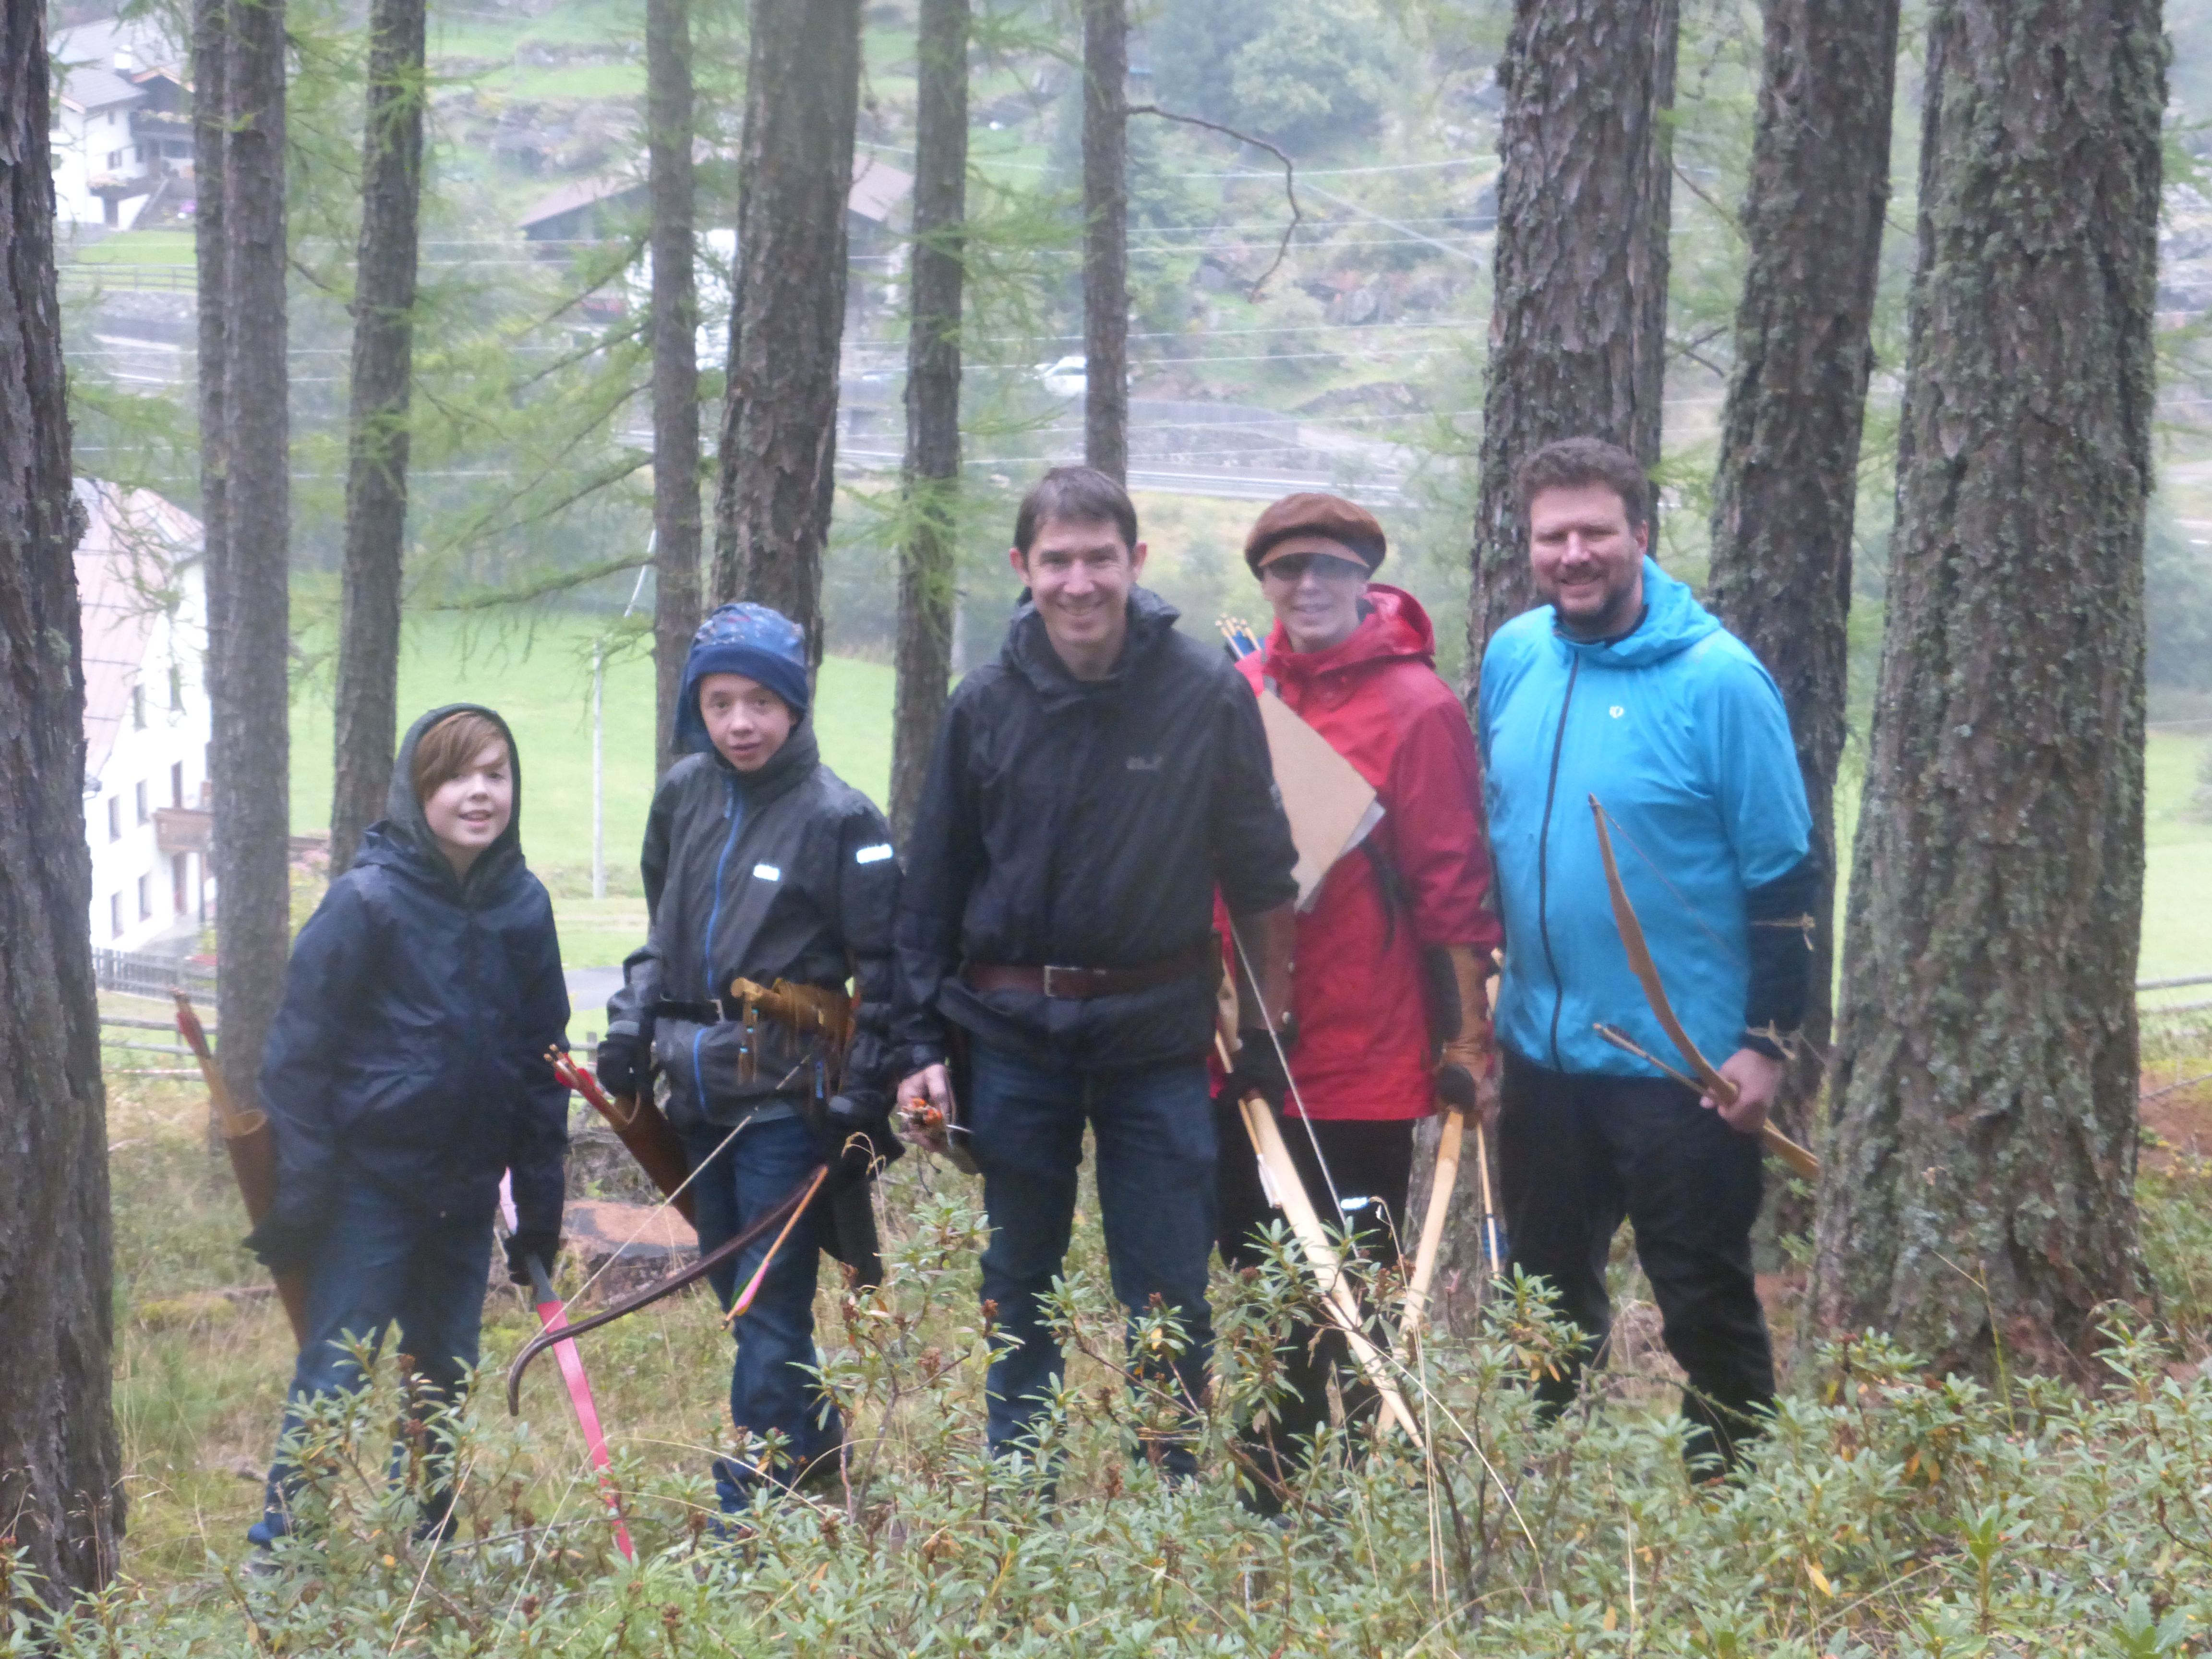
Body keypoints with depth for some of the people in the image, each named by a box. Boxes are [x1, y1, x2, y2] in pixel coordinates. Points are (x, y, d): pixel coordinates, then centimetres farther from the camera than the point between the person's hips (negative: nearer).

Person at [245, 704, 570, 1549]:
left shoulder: (523, 907, 4)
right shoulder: (366, 902, -11)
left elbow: (541, 1062, 12)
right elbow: (299, 1052, -9)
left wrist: (540, 1205, 11)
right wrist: (298, 1195, -12)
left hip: (466, 1190, 5)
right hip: (370, 1185, -5)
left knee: (448, 1375, 14)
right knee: (334, 1370, -5)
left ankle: (433, 1543, 27)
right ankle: (280, 1543, 3)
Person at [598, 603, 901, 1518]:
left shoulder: (839, 817, -9)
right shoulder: (683, 795, 9)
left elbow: (882, 969, -7)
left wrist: (863, 1102, -10)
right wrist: (633, 1020, 12)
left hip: (788, 1095, -6)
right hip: (699, 1083, 7)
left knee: (769, 1298, -7)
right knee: (731, 1282, 14)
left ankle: (757, 1498, -5)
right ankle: (813, 1436, 31)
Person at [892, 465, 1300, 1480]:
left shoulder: (1211, 697, -5)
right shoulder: (987, 705, 1)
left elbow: (1262, 880, 3)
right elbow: (931, 891, 8)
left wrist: (1266, 1033, 2)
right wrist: (921, 1043, 1)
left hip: (1157, 1033, -2)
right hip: (1012, 1035, 2)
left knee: (1167, 1296, 2)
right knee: (1017, 1292, 11)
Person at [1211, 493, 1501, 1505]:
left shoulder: (1417, 706, -8)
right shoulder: (1236, 694, 7)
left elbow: (1453, 885, -9)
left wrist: (1465, 1037, -10)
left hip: (1361, 1069, -5)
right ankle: (1266, 1499, 25)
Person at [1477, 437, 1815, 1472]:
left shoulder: (1717, 678, -14)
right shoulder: (1513, 659, 3)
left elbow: (1781, 874, -11)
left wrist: (1767, 1041, -14)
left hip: (1687, 1065, -6)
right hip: (1542, 1049, 6)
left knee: (1706, 1307, 3)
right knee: (1546, 1299, 17)